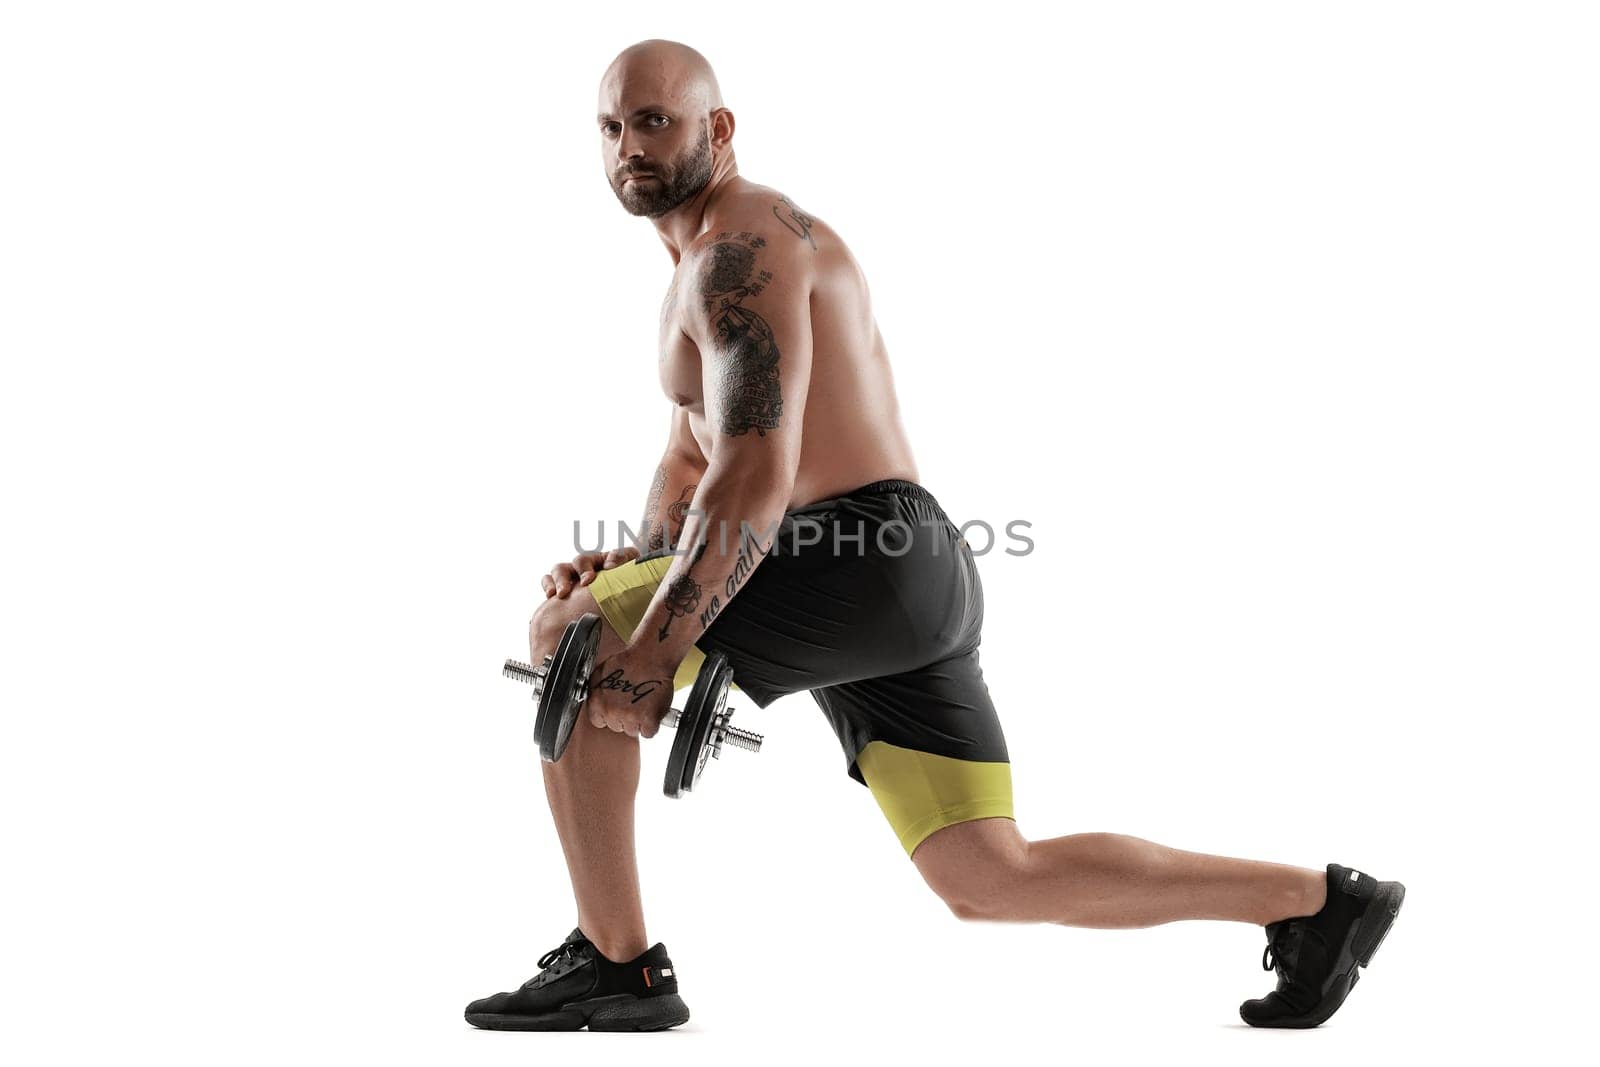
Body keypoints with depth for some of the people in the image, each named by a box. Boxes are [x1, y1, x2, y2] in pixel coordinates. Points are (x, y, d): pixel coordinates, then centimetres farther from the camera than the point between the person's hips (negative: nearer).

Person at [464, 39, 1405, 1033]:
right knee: (992, 881, 9)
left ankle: (616, 962, 1)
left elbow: (755, 476, -20)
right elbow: (690, 465, 27)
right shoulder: (702, 267, 25)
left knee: (570, 643, -4)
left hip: (867, 566, -10)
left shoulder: (740, 248, -9)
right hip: (909, 585, 10)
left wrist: (651, 651, -21)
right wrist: (623, 567, 8)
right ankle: (1315, 901, 14)